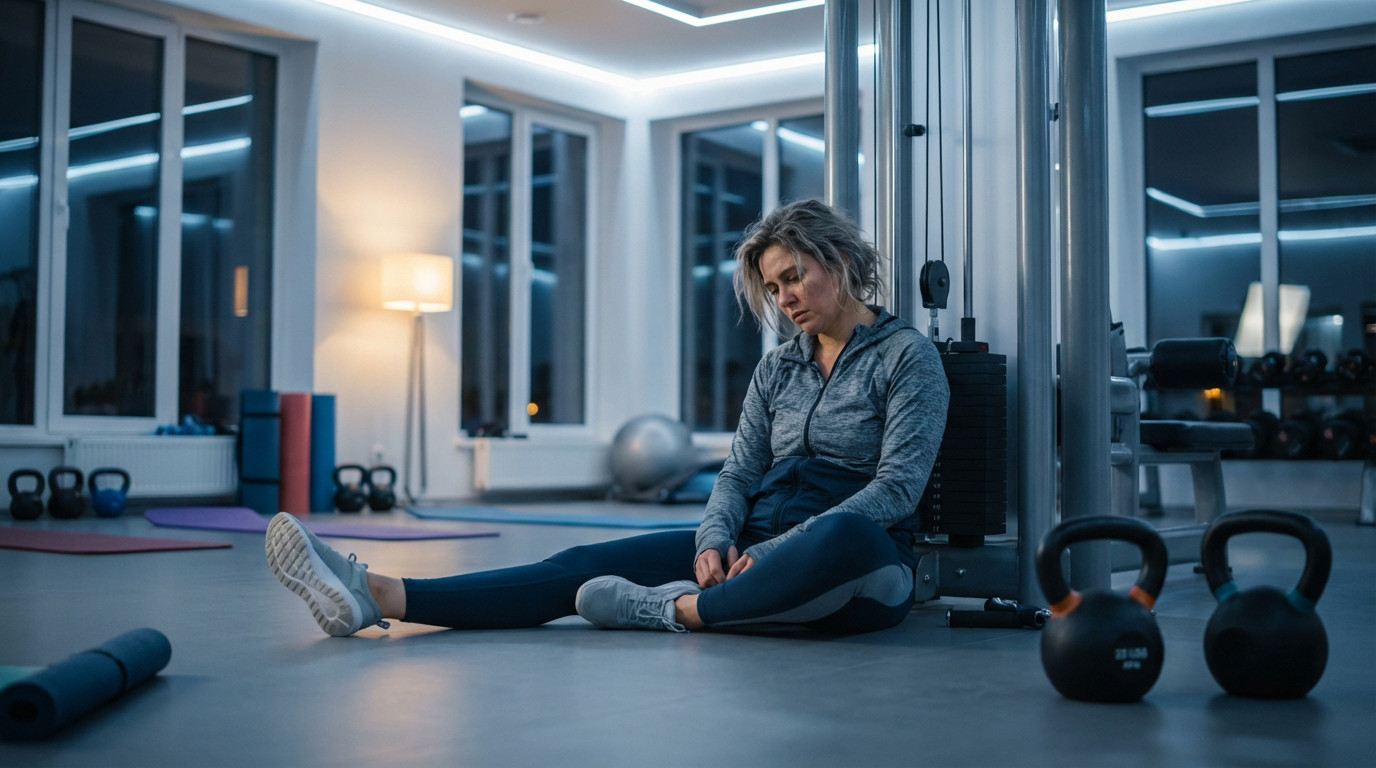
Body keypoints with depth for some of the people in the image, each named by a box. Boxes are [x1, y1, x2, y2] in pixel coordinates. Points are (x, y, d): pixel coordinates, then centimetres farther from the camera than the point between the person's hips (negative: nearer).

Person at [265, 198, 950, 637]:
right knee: (587, 566, -15)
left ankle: (672, 611, -29)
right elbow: (738, 472, 10)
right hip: (756, 547, 5)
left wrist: (787, 548, -21)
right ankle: (376, 598, -28)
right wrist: (715, 541, -12)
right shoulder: (778, 367, 18)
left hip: (860, 570, -5)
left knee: (845, 539, -44)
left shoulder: (906, 355, -1)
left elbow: (898, 486, -11)